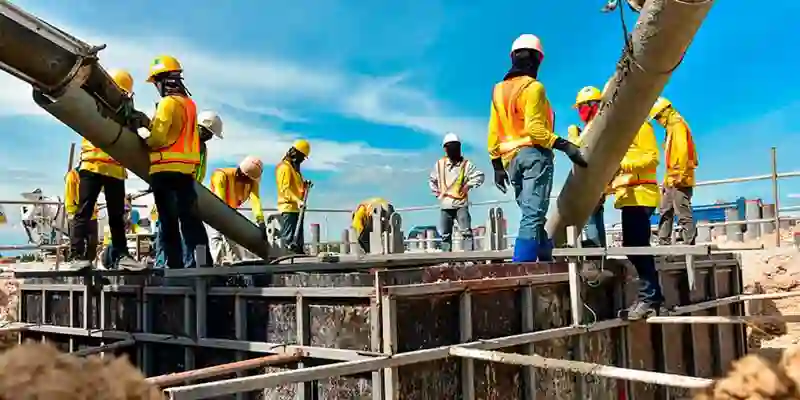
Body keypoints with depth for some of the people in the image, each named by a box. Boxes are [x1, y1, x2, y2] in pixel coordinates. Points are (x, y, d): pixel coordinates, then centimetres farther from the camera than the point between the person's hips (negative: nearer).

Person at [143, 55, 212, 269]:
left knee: (169, 221, -2)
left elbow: (159, 137, -15)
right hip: (187, 168, 7)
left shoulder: (168, 102, -10)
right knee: (190, 218, 7)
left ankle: (175, 263, -1)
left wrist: (145, 142, 5)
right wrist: (149, 124, 13)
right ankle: (202, 260, 4)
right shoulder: (189, 103, 16)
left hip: (166, 169, -7)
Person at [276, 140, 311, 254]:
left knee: (298, 240, 12)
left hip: (295, 208, 10)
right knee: (288, 240, -11)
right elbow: (284, 189, -20)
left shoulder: (294, 167, 21)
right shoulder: (285, 167, -10)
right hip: (288, 208, -10)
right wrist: (297, 200, -30)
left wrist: (304, 185, 9)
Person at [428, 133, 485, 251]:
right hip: (445, 206, 3)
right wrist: (436, 192, 12)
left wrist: (468, 185, -11)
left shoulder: (465, 164, -2)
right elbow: (431, 180, 24)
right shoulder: (439, 164, 8)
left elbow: (479, 176, -5)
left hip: (461, 204, -3)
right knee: (445, 235, 8)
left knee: (466, 232, -13)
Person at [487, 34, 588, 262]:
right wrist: (565, 146, -19)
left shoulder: (499, 90, 16)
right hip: (534, 155, -7)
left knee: (532, 215, 14)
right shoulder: (533, 87, -5)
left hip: (511, 159, 7)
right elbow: (534, 129, -16)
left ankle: (547, 264, 16)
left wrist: (497, 165, 18)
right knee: (533, 216, -11)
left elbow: (493, 131, 15)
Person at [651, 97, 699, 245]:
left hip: (679, 179, -11)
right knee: (665, 212, 13)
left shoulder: (678, 125, -8)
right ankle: (664, 243, 17)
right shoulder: (672, 127, 21)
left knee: (683, 214, -10)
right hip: (671, 179, 11)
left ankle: (689, 243, -10)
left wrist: (680, 175, -23)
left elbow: (682, 151, -19)